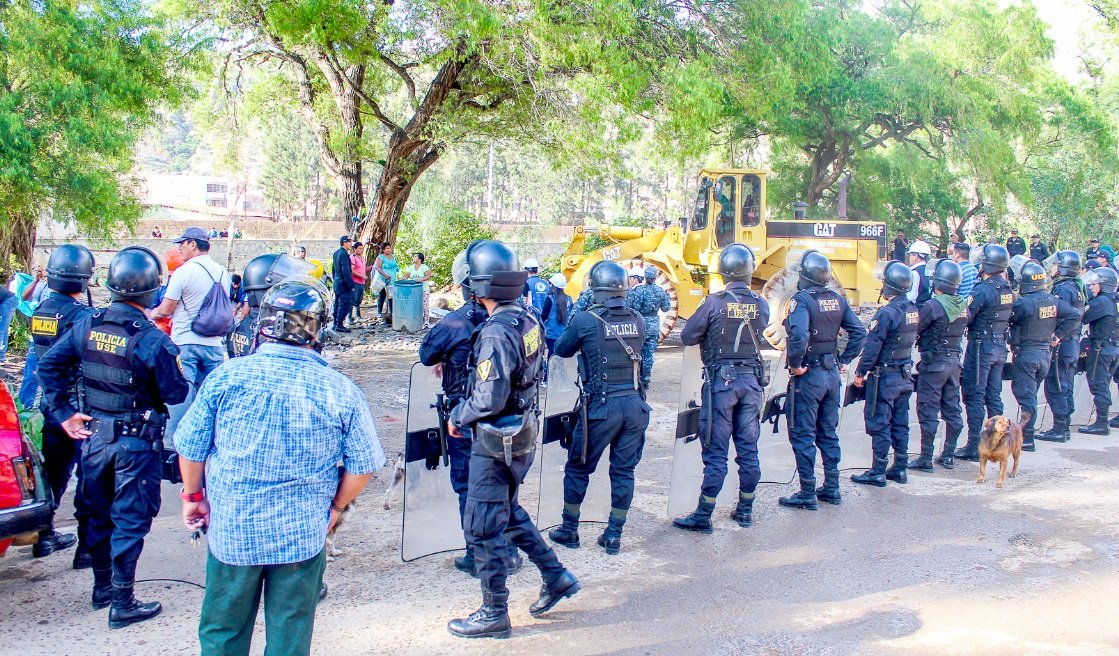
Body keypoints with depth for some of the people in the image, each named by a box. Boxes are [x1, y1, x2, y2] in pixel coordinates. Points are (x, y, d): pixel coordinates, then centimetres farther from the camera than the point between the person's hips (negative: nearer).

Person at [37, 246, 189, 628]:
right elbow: (176, 394, -15)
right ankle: (122, 604, 12)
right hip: (136, 441, -6)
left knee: (98, 513, 20)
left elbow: (49, 364, 1)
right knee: (130, 519, 5)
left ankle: (101, 588, 35)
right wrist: (177, 369, 4)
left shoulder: (87, 325, -3)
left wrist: (64, 412, 5)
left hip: (94, 434, 6)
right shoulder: (153, 340, -20)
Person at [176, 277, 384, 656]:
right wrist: (335, 508, 12)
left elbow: (191, 448, -2)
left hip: (232, 530, 0)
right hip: (303, 536, 0)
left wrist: (193, 495, 15)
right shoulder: (340, 390, -10)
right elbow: (362, 467, -5)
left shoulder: (227, 376, -11)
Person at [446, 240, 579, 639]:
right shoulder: (528, 320, 1)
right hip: (523, 433, 9)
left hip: (496, 441, -9)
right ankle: (556, 577, 32)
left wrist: (457, 416, -8)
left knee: (483, 528, 5)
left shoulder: (497, 332, -25)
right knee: (508, 512, 26)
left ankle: (494, 614, 18)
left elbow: (489, 399, -27)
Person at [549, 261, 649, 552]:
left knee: (578, 468, 13)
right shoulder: (637, 320, 2)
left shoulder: (586, 320, -10)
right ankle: (614, 536, 18)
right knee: (623, 471, 12)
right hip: (634, 405, 4)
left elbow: (561, 350, 5)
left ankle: (569, 531, 22)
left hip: (601, 407, -4)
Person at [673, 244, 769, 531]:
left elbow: (687, 337, -8)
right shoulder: (761, 305, -1)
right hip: (751, 380, 4)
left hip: (721, 381, -4)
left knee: (716, 453, 0)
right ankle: (745, 510, 24)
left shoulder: (714, 302, -13)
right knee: (748, 450, 13)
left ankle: (703, 516, 6)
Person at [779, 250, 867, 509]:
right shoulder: (837, 300, 6)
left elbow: (799, 335, -32)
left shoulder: (802, 300, -16)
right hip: (832, 376, 7)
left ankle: (807, 494, 6)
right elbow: (859, 332, 8)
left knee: (802, 436, 2)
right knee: (828, 434, 17)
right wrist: (845, 360, 11)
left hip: (808, 377, -7)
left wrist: (795, 364, -19)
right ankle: (832, 488, 24)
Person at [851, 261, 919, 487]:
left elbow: (872, 347, -18)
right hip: (905, 375, 8)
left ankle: (878, 472, 5)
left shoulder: (887, 313, -20)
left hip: (885, 376, -8)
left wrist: (860, 372, -10)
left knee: (879, 424, 0)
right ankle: (900, 469, 22)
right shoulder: (913, 310, 4)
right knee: (900, 424, 15)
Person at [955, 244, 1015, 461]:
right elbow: (1008, 317, 13)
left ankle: (974, 447, -1)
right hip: (1000, 346, 7)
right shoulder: (1008, 289, 5)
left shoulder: (982, 290, -19)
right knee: (994, 396, 15)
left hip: (981, 346, -7)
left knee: (974, 397, -2)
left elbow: (964, 318, -20)